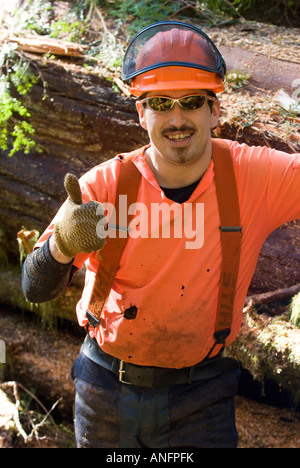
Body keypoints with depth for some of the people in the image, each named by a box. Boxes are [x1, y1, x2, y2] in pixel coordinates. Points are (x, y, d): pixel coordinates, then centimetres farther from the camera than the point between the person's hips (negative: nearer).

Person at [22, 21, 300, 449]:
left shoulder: (254, 176, -14)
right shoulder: (105, 185, -14)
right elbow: (36, 290, -14)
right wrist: (63, 245, -36)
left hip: (200, 399, -1)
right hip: (106, 391, 1)